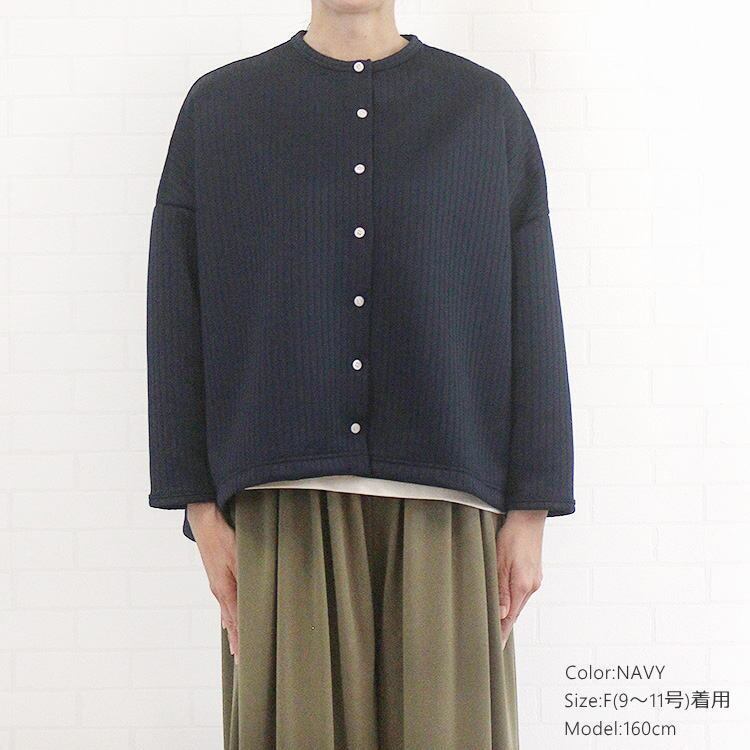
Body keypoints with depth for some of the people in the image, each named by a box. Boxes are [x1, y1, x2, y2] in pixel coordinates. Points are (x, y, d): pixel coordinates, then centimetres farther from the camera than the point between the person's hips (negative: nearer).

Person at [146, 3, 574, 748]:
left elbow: (533, 320, 5)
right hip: (286, 502, 0)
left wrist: (530, 510, 0)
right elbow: (176, 322, 5)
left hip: (446, 504, 0)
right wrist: (201, 507, -1)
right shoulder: (218, 106, 8)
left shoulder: (487, 107, 8)